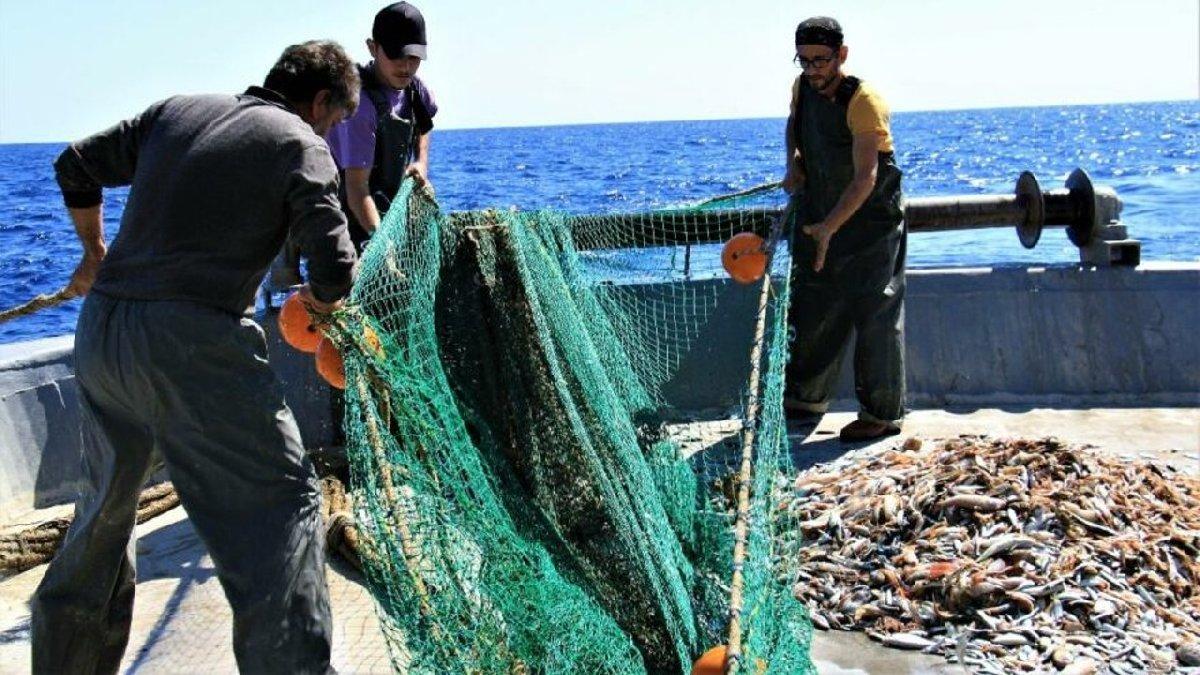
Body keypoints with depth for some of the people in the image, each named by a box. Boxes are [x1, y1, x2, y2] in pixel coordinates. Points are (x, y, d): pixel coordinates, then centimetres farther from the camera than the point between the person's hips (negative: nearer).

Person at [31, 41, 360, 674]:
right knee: (282, 501, 0)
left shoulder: (174, 111, 16)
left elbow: (75, 167, 23)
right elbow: (334, 269, -6)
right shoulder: (300, 144, 0)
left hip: (100, 331, 7)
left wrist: (95, 254, 36)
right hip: (192, 343, -7)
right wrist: (318, 300, 16)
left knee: (105, 504, 23)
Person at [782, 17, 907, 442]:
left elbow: (865, 179, -28)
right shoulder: (802, 87, -1)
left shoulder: (864, 102, -23)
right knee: (812, 314, 13)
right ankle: (806, 399, 28)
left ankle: (882, 414, 6)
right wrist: (793, 164, 3)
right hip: (819, 221, 7)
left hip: (870, 223, -7)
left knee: (876, 318, -2)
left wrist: (829, 228, -37)